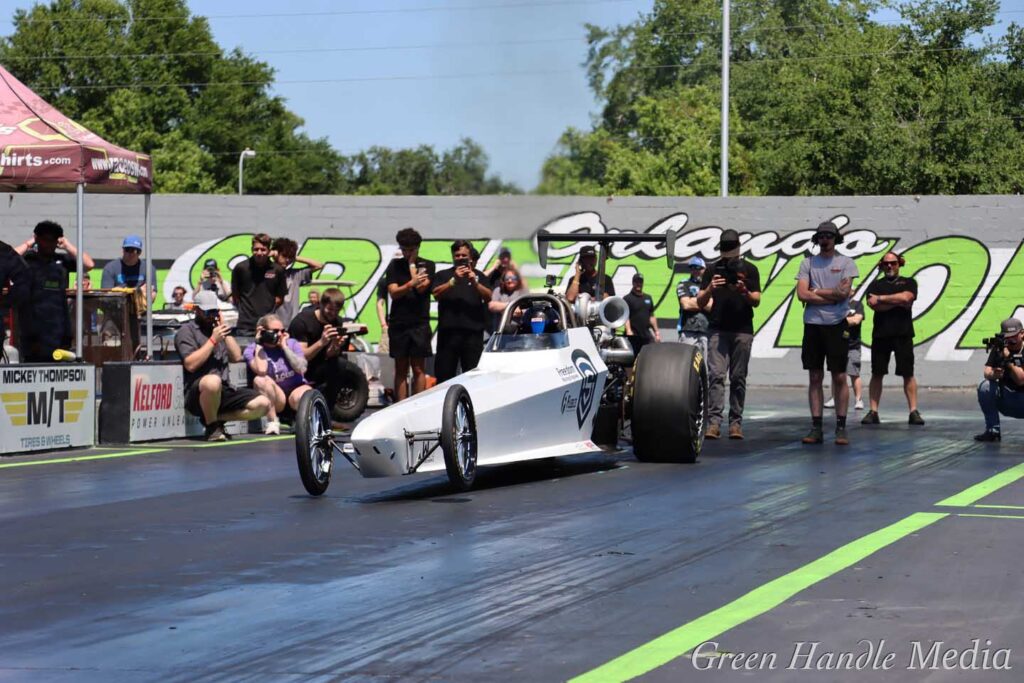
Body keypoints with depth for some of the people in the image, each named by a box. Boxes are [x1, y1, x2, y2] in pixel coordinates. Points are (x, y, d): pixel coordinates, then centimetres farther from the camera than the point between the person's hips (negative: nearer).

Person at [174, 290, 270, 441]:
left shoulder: (217, 328, 23)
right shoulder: (186, 331, 1)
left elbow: (236, 357, 13)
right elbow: (191, 364, -14)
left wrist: (226, 333, 5)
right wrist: (213, 340, -11)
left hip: (225, 391, 7)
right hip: (198, 393, -7)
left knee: (263, 404, -10)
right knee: (213, 381, -42)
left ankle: (217, 418, -2)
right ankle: (211, 426, -17)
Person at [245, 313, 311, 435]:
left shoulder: (291, 343, 4)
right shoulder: (252, 350, -3)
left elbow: (301, 368, -11)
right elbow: (261, 370, -24)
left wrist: (285, 347, -9)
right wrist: (259, 345, -12)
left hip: (296, 389, 0)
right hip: (274, 398, 0)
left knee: (303, 396, -36)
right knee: (260, 380, -31)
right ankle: (273, 422, -23)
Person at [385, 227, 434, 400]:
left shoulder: (427, 265, 6)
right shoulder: (395, 265, 9)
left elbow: (421, 287, -10)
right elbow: (393, 292, -4)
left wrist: (412, 264, -4)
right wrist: (411, 284, -22)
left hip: (420, 323, -1)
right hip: (398, 323, 1)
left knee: (418, 369, -2)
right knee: (401, 369, 3)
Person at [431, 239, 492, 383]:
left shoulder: (479, 276, 15)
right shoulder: (443, 275, 15)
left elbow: (488, 297, 2)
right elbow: (437, 294, -2)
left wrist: (475, 282, -14)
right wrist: (454, 280, -14)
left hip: (473, 332, 0)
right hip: (448, 332, 0)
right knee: (444, 375, -3)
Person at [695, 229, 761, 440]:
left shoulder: (749, 269, 9)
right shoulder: (712, 270, 11)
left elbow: (756, 301, 3)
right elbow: (700, 303, 7)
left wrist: (744, 292, -17)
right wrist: (710, 289, -13)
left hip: (742, 330, 0)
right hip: (717, 330, 0)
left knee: (738, 377, 2)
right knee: (716, 375, -10)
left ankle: (736, 422, 4)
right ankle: (714, 421, -15)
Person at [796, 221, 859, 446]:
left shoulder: (846, 263, 4)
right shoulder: (808, 263, 8)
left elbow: (844, 292, -8)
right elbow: (802, 294, -3)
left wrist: (816, 292, -3)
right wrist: (832, 295, -7)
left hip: (837, 325, -2)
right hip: (813, 325, 2)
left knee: (839, 378, 0)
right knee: (815, 378, 4)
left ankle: (841, 428, 4)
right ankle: (816, 428, 8)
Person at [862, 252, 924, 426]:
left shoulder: (908, 282, 12)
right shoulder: (875, 285, 14)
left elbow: (906, 297, -10)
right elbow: (873, 304, -5)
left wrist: (881, 298, -6)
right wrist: (898, 302, -8)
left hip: (903, 333, -1)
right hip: (881, 333, 1)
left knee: (908, 374, -2)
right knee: (877, 374, 1)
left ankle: (913, 412, -2)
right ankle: (873, 412, 3)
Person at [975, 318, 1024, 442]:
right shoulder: (999, 349, -1)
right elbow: (987, 372, -13)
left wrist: (1009, 360, -34)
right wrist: (993, 374, -38)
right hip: (1005, 399, 4)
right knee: (985, 386, -23)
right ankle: (993, 431, -14)